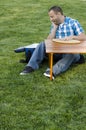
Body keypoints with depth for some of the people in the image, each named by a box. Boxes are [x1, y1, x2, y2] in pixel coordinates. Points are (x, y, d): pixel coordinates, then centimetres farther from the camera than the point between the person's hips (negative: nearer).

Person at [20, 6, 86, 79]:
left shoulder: (73, 22, -3)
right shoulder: (54, 25, 11)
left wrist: (72, 37, -27)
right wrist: (54, 27, -5)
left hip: (73, 51, -4)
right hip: (58, 52, 4)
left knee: (70, 53, -39)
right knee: (43, 44, -17)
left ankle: (53, 71, -56)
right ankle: (31, 67, -28)